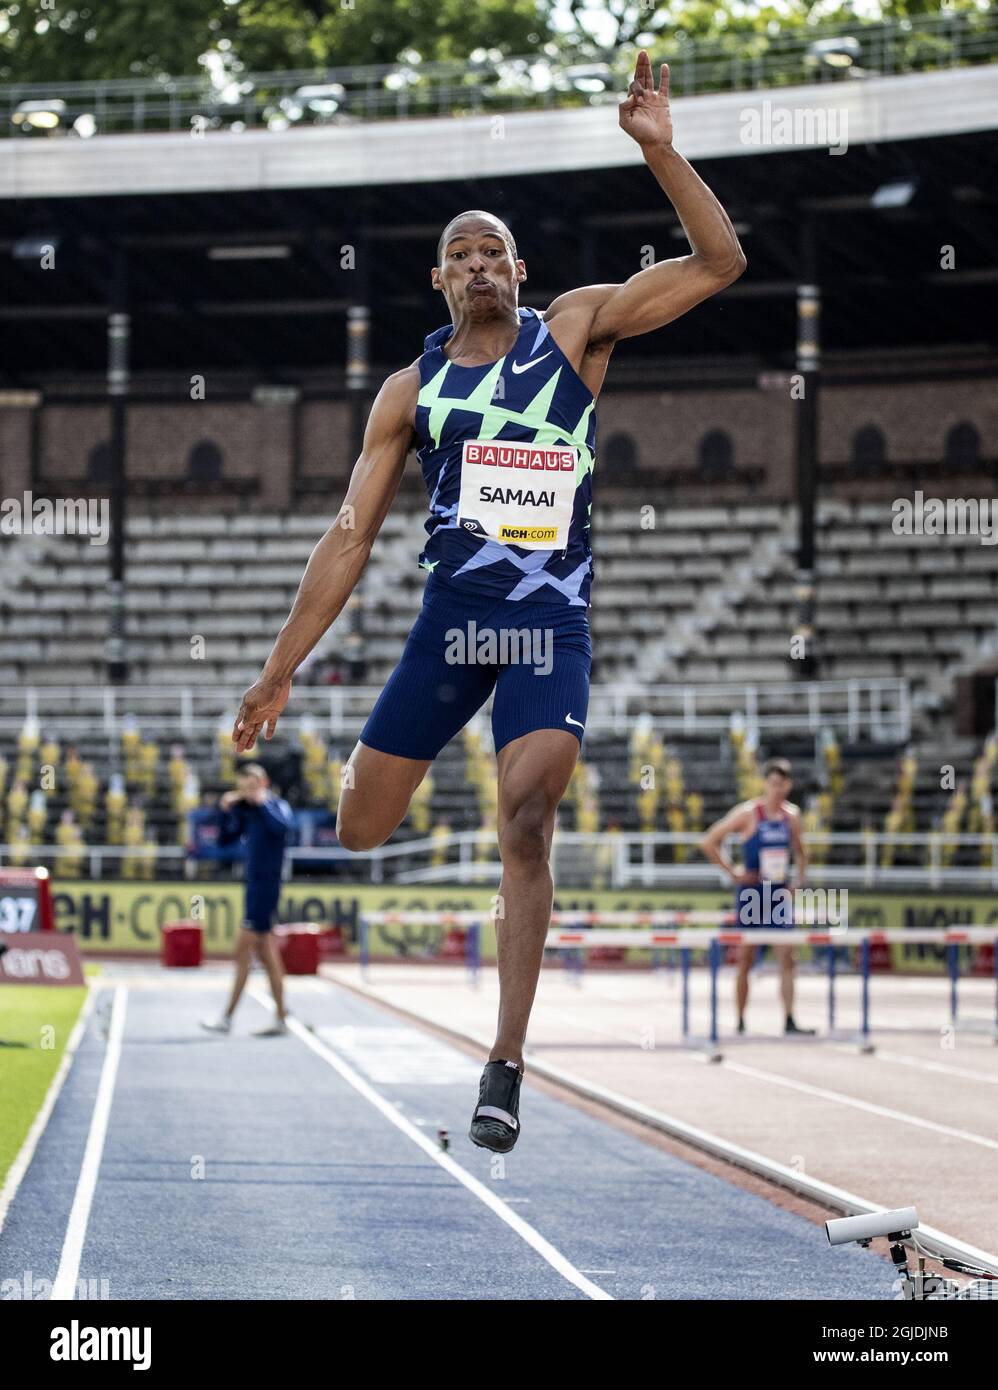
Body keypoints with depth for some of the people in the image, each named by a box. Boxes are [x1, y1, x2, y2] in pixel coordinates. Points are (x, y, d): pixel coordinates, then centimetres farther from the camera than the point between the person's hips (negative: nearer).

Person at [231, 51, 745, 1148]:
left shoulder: (575, 329, 4)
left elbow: (719, 263, -4)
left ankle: (505, 1068, -13)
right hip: (450, 616, 3)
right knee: (358, 832, 3)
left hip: (551, 626, -3)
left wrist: (658, 150, -17)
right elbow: (350, 537, 7)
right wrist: (278, 673, 3)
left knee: (525, 827, -18)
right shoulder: (411, 391, 8)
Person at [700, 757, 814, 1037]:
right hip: (751, 893, -4)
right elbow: (708, 842, -9)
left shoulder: (791, 815, 6)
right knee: (745, 960, 2)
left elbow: (799, 850, 23)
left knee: (787, 958, -5)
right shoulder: (748, 814, -9)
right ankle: (740, 1023, 10)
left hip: (779, 895, 4)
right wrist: (732, 873, -10)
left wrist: (799, 880, 9)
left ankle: (789, 1021, -6)